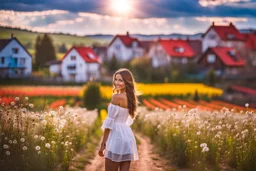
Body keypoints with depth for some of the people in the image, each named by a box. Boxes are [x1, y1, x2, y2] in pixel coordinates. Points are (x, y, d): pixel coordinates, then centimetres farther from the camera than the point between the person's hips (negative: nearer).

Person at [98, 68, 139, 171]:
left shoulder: (117, 97, -11)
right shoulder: (130, 97, 13)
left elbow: (110, 121, -12)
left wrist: (103, 143, -9)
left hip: (117, 136, -8)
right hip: (128, 136, 8)